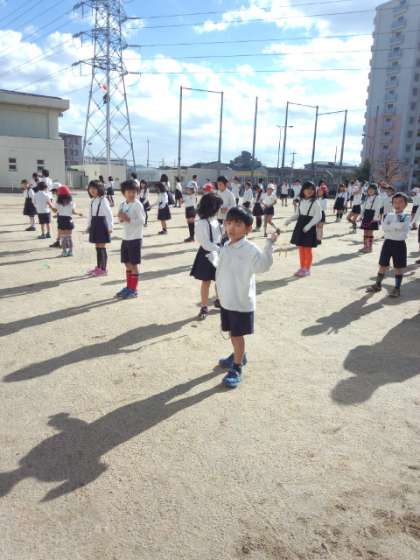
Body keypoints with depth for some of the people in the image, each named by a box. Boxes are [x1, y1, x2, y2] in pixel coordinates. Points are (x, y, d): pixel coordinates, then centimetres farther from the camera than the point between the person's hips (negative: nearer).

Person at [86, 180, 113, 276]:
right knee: (97, 247, 13)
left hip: (102, 224, -8)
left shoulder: (103, 200, -12)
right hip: (94, 224, 8)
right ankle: (98, 267, 22)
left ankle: (103, 269, 3)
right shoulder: (92, 201, 12)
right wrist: (89, 225, 19)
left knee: (101, 247, -4)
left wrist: (110, 227, -19)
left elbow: (109, 214, -16)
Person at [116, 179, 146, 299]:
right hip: (125, 238, 7)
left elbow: (142, 220, -16)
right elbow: (121, 220, 15)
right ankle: (128, 287, 24)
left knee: (133, 264, -1)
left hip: (135, 238, -7)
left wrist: (129, 219, -23)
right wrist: (121, 218, -7)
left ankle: (133, 289, 8)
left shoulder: (137, 205, -12)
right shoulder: (122, 204, 9)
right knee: (127, 264, 13)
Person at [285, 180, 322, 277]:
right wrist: (290, 220, -2)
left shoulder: (315, 202, -9)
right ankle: (302, 267, 23)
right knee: (300, 248, 11)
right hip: (300, 225, 6)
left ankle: (307, 269, 11)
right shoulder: (301, 201, 10)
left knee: (307, 249, 0)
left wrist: (308, 226, -24)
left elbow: (318, 216, -14)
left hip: (309, 227, -6)